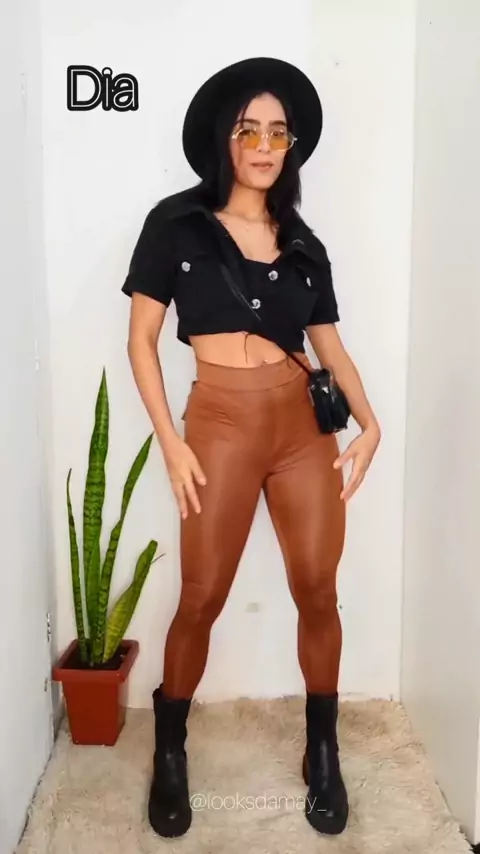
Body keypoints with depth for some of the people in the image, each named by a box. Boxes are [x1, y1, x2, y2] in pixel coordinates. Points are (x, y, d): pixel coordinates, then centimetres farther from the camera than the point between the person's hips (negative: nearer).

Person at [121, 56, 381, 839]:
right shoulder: (176, 223, 2)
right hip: (222, 422, -3)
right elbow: (141, 340, 0)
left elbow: (331, 346, 11)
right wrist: (171, 442, -9)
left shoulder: (303, 244, 13)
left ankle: (323, 754, 26)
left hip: (305, 424, 4)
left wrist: (369, 423, -7)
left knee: (318, 594, 6)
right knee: (201, 599, 2)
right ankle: (170, 753, 25)